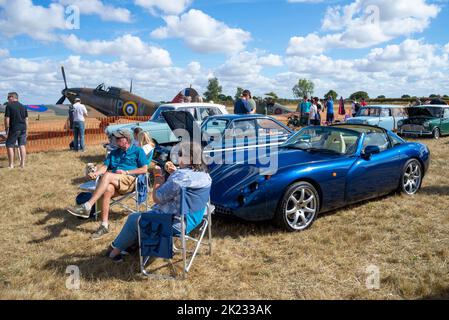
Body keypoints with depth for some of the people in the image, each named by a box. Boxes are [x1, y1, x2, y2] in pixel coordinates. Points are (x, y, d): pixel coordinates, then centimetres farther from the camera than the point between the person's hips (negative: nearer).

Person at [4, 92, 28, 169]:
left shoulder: (9, 106, -5)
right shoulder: (23, 107, 12)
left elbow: (7, 119, -8)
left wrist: (6, 130, 0)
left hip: (14, 129, -5)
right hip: (23, 128, 5)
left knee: (10, 145, 4)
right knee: (22, 146, 7)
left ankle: (11, 165, 3)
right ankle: (22, 164, 9)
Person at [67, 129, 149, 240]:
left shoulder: (138, 151, 11)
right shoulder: (114, 153, 28)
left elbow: (144, 169, 1)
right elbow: (105, 166, 14)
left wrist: (126, 172, -5)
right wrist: (95, 173, -7)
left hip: (130, 181, -4)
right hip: (115, 182, 5)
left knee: (107, 176, -32)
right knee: (107, 189, -32)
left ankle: (87, 206, -37)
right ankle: (104, 225, -28)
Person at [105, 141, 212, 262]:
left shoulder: (179, 178, -31)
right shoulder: (205, 174, -5)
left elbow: (156, 198, -20)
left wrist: (158, 176, -7)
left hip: (174, 223, -8)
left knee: (133, 219, 16)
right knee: (149, 212, 30)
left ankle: (116, 249, 37)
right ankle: (129, 243, 41)